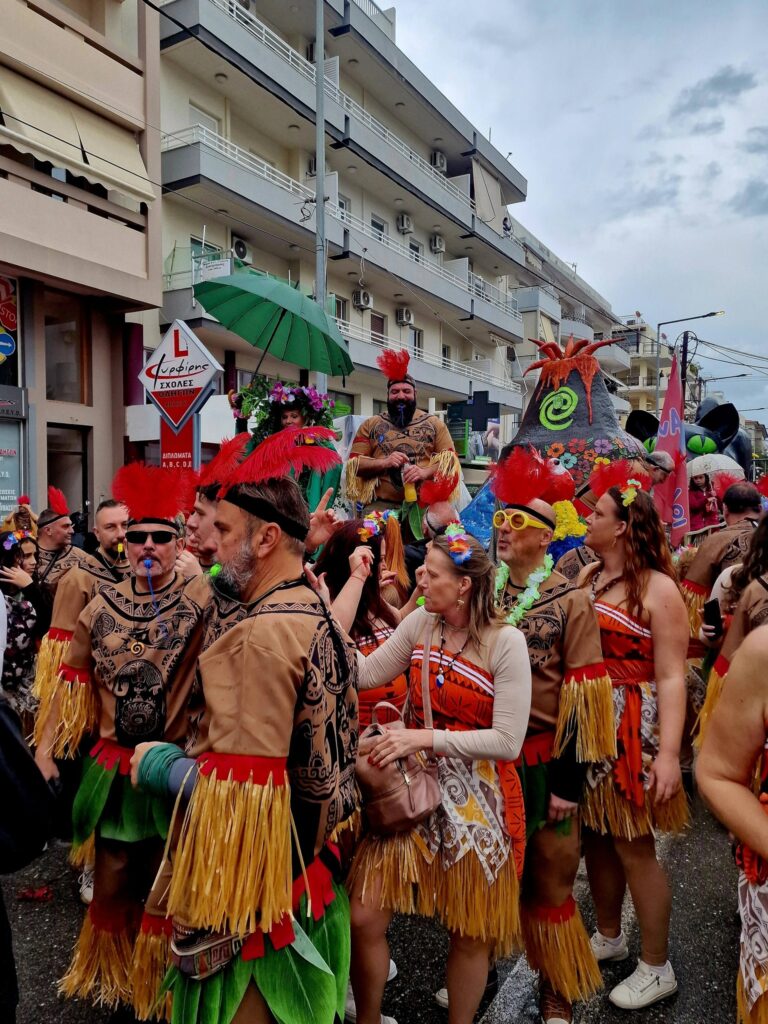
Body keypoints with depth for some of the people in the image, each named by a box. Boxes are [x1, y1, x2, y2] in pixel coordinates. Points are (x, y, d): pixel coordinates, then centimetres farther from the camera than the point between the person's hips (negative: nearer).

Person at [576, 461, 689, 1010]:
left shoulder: (658, 588, -13)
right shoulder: (588, 576, 6)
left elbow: (671, 678, -16)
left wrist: (669, 752, -20)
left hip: (633, 729, -6)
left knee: (634, 846, 5)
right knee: (596, 836, 17)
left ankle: (657, 967, 26)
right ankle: (609, 936, 40)